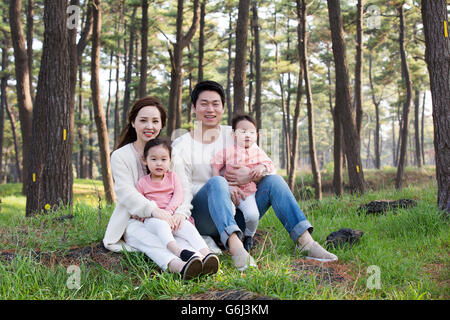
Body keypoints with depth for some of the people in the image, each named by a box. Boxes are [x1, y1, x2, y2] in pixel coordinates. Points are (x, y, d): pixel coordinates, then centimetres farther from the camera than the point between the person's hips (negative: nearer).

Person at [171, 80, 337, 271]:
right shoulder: (181, 146, 1)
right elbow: (183, 188, -7)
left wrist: (252, 175, -17)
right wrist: (224, 190, -22)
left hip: (235, 213, 4)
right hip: (202, 218, -4)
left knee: (273, 180, -14)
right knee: (217, 182, -32)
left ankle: (305, 241, -26)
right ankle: (235, 246, -54)